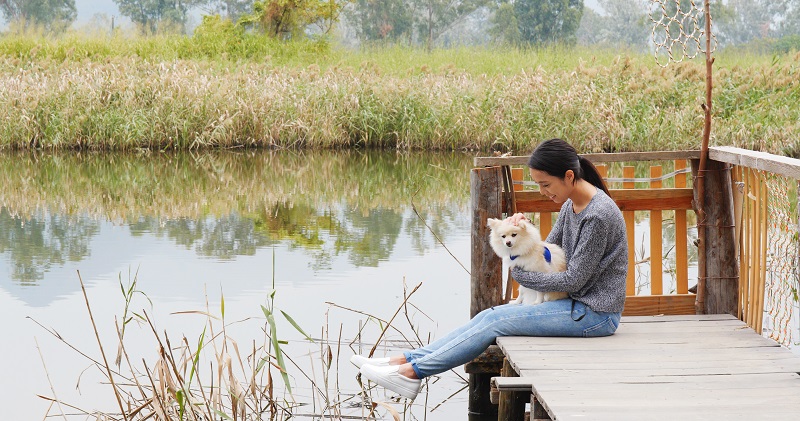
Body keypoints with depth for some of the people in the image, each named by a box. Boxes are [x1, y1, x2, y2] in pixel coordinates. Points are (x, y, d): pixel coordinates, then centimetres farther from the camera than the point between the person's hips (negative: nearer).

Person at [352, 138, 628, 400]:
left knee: (496, 321, -13)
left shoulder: (599, 215, -21)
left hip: (595, 314, -9)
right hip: (577, 305, 9)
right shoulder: (571, 206, 9)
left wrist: (520, 274, -9)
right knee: (490, 317, -2)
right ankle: (406, 360, -4)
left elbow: (574, 280, -19)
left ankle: (412, 372, -12)